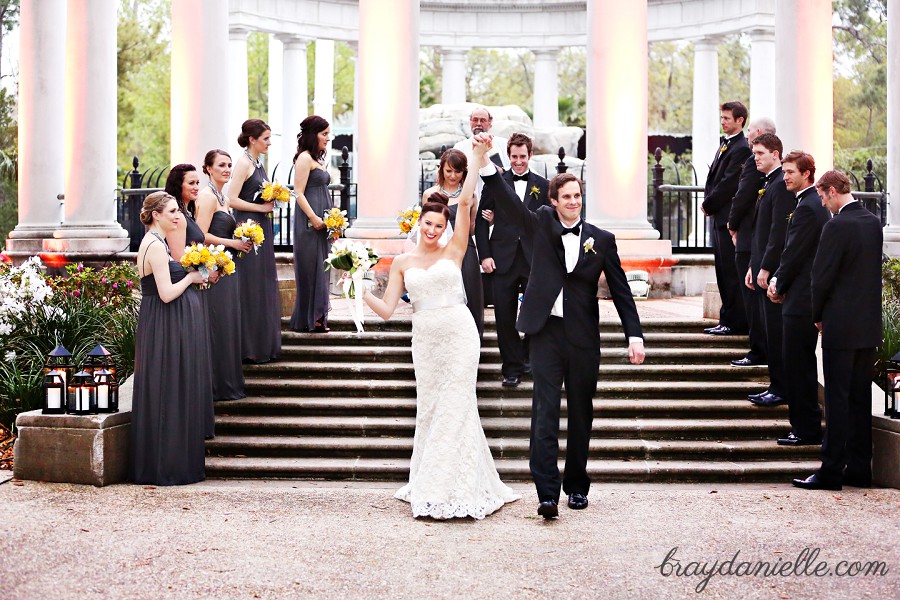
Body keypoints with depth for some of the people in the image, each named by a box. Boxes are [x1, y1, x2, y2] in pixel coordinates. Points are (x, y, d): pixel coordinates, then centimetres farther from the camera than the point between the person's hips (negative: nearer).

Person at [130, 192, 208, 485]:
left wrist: (194, 277, 10)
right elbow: (167, 293, -23)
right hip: (167, 329, -10)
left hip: (171, 328, 10)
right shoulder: (156, 245, -17)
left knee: (165, 393, 14)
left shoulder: (154, 242, 14)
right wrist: (191, 277, -9)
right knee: (169, 394, -4)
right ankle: (168, 467, 3)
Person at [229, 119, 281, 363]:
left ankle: (265, 344, 21)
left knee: (264, 285, 13)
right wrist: (262, 207, -17)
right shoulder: (243, 162, -13)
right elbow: (232, 199, -20)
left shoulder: (258, 162, 14)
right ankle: (251, 348, 3)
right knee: (251, 288, -4)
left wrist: (272, 199, 7)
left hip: (262, 230, 10)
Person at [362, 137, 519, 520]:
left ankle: (451, 488, 5)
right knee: (429, 409, 9)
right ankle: (430, 488, 20)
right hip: (425, 340, 3)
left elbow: (465, 201, -6)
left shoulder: (453, 251, 1)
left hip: (458, 334, -3)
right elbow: (386, 309, 4)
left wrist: (478, 156, -8)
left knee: (455, 409, -2)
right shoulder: (402, 263, 8)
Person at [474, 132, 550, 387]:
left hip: (535, 261, 1)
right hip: (503, 260, -1)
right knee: (505, 316, 2)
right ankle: (512, 367, 12)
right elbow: (481, 220, 4)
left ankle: (528, 356, 28)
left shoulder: (542, 186, 7)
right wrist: (485, 255, -4)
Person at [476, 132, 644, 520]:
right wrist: (485, 161, -22)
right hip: (546, 332, -1)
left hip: (583, 337, 1)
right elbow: (507, 203, -8)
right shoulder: (541, 226, 5)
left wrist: (634, 335, -2)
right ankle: (547, 493, -11)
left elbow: (620, 290, 6)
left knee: (581, 415, 10)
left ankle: (577, 486, 24)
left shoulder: (601, 240, 5)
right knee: (545, 412, -8)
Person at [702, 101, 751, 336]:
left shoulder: (741, 149, -13)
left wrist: (708, 205, -9)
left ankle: (735, 322, -2)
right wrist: (708, 204, 5)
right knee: (723, 270, 12)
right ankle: (727, 319, 18)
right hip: (719, 216, 10)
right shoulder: (725, 144, 18)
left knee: (731, 271, -6)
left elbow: (729, 183, -17)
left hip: (730, 217, -10)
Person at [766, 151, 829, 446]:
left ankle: (806, 430, 1)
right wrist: (779, 280, 8)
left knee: (798, 364, -4)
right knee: (802, 363, 15)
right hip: (808, 296, 11)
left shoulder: (806, 208, -18)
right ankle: (806, 426, 22)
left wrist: (779, 285, -4)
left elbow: (794, 254, -17)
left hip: (801, 300, -11)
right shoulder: (815, 203, 15)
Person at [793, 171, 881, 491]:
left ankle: (832, 471, 0)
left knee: (837, 399, -4)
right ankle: (859, 469, 17)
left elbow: (822, 276, -15)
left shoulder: (837, 225, -16)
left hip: (841, 326, -8)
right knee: (861, 398, 12)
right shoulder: (874, 222, 9)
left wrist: (818, 316, 1)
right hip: (870, 325, 8)